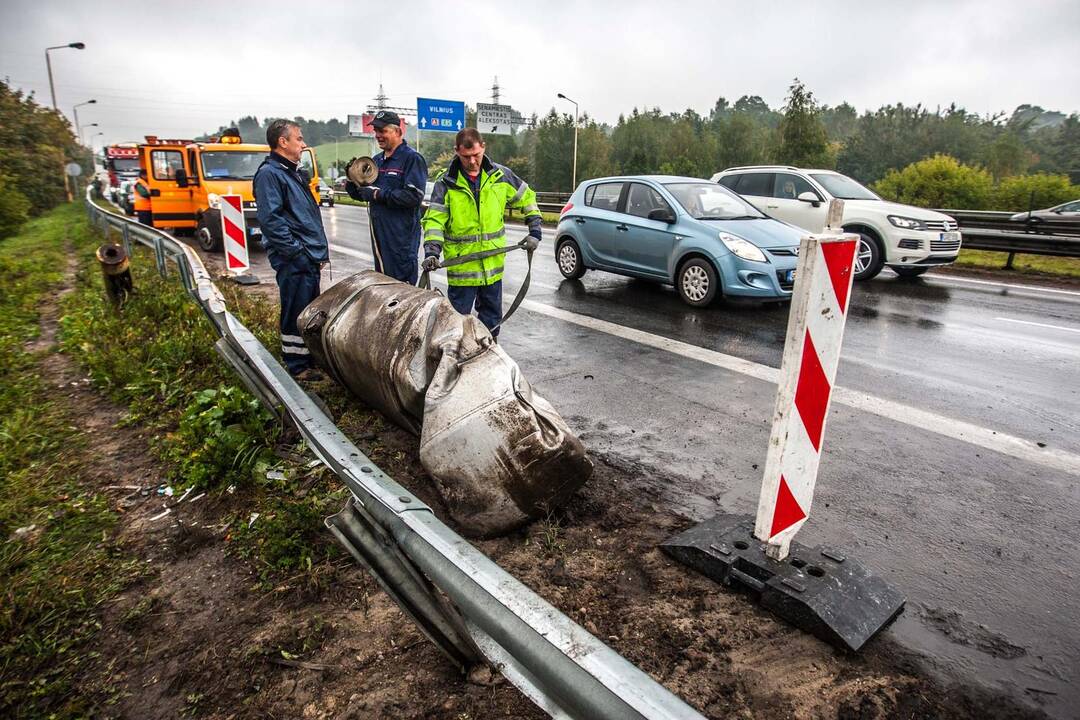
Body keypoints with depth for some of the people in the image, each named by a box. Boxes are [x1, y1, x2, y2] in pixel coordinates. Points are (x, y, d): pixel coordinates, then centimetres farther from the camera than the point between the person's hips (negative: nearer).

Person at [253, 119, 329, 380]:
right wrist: (296, 250, -19)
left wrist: (319, 249, 18)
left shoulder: (293, 172, 20)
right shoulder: (269, 173, -11)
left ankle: (309, 357, 29)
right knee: (297, 311, -3)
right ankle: (298, 366, 7)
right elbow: (270, 219, -19)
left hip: (310, 258, 10)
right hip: (294, 260, -10)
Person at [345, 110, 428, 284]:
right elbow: (360, 194, 22)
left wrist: (379, 194, -17)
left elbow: (414, 196, -20)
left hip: (402, 238, -8)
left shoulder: (412, 158, -7)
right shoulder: (376, 160, 18)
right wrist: (352, 180, 1)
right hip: (378, 235, 8)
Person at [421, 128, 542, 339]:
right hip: (461, 265, -3)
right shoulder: (446, 183, -6)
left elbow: (527, 198, 14)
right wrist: (431, 251, -25)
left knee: (492, 316, 16)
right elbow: (434, 220, -10)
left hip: (493, 265, 3)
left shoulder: (500, 175, 1)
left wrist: (535, 231, 8)